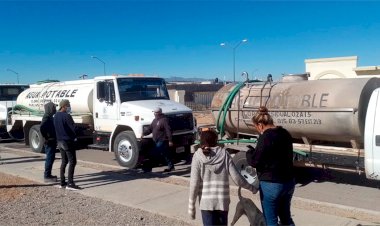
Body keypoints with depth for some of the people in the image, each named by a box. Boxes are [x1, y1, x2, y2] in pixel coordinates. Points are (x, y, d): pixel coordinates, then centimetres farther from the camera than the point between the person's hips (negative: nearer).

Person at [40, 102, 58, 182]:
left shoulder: (50, 117, 14)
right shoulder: (47, 117, -16)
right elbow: (42, 128, -30)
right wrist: (46, 138, -22)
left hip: (52, 142, 10)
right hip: (49, 142, -10)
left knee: (51, 158, 16)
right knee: (50, 158, -4)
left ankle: (48, 174, 25)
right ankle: (47, 176, 2)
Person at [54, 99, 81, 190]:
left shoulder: (56, 116, 10)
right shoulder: (66, 116, -18)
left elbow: (57, 128, 16)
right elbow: (73, 128, -18)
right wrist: (74, 137, -2)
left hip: (60, 141, 9)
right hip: (68, 141, -9)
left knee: (64, 161, 14)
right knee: (72, 162, -6)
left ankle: (62, 183, 16)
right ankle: (70, 183, -9)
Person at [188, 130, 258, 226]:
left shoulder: (198, 156, -3)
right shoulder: (224, 154, 0)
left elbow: (194, 183, -8)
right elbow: (237, 178, -3)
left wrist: (191, 205, -1)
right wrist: (252, 188, 13)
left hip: (206, 202, -2)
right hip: (223, 201, 2)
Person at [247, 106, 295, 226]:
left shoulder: (266, 136, -19)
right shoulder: (284, 133, 7)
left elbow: (255, 161, -17)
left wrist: (250, 152, 4)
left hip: (271, 184, -8)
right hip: (289, 182, 8)